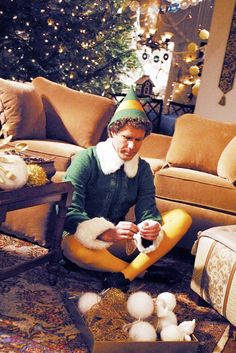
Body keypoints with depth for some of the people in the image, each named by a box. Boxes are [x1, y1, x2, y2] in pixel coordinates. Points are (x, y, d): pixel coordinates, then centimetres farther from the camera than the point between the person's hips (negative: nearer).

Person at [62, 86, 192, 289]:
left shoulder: (143, 169, 4)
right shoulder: (87, 160, -11)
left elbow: (148, 211, -4)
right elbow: (69, 212, -21)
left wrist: (152, 228, -30)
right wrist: (106, 233, -38)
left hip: (119, 241, 4)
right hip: (86, 239, -4)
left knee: (182, 218, -12)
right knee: (72, 247, -41)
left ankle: (125, 276, -26)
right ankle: (143, 272, -17)